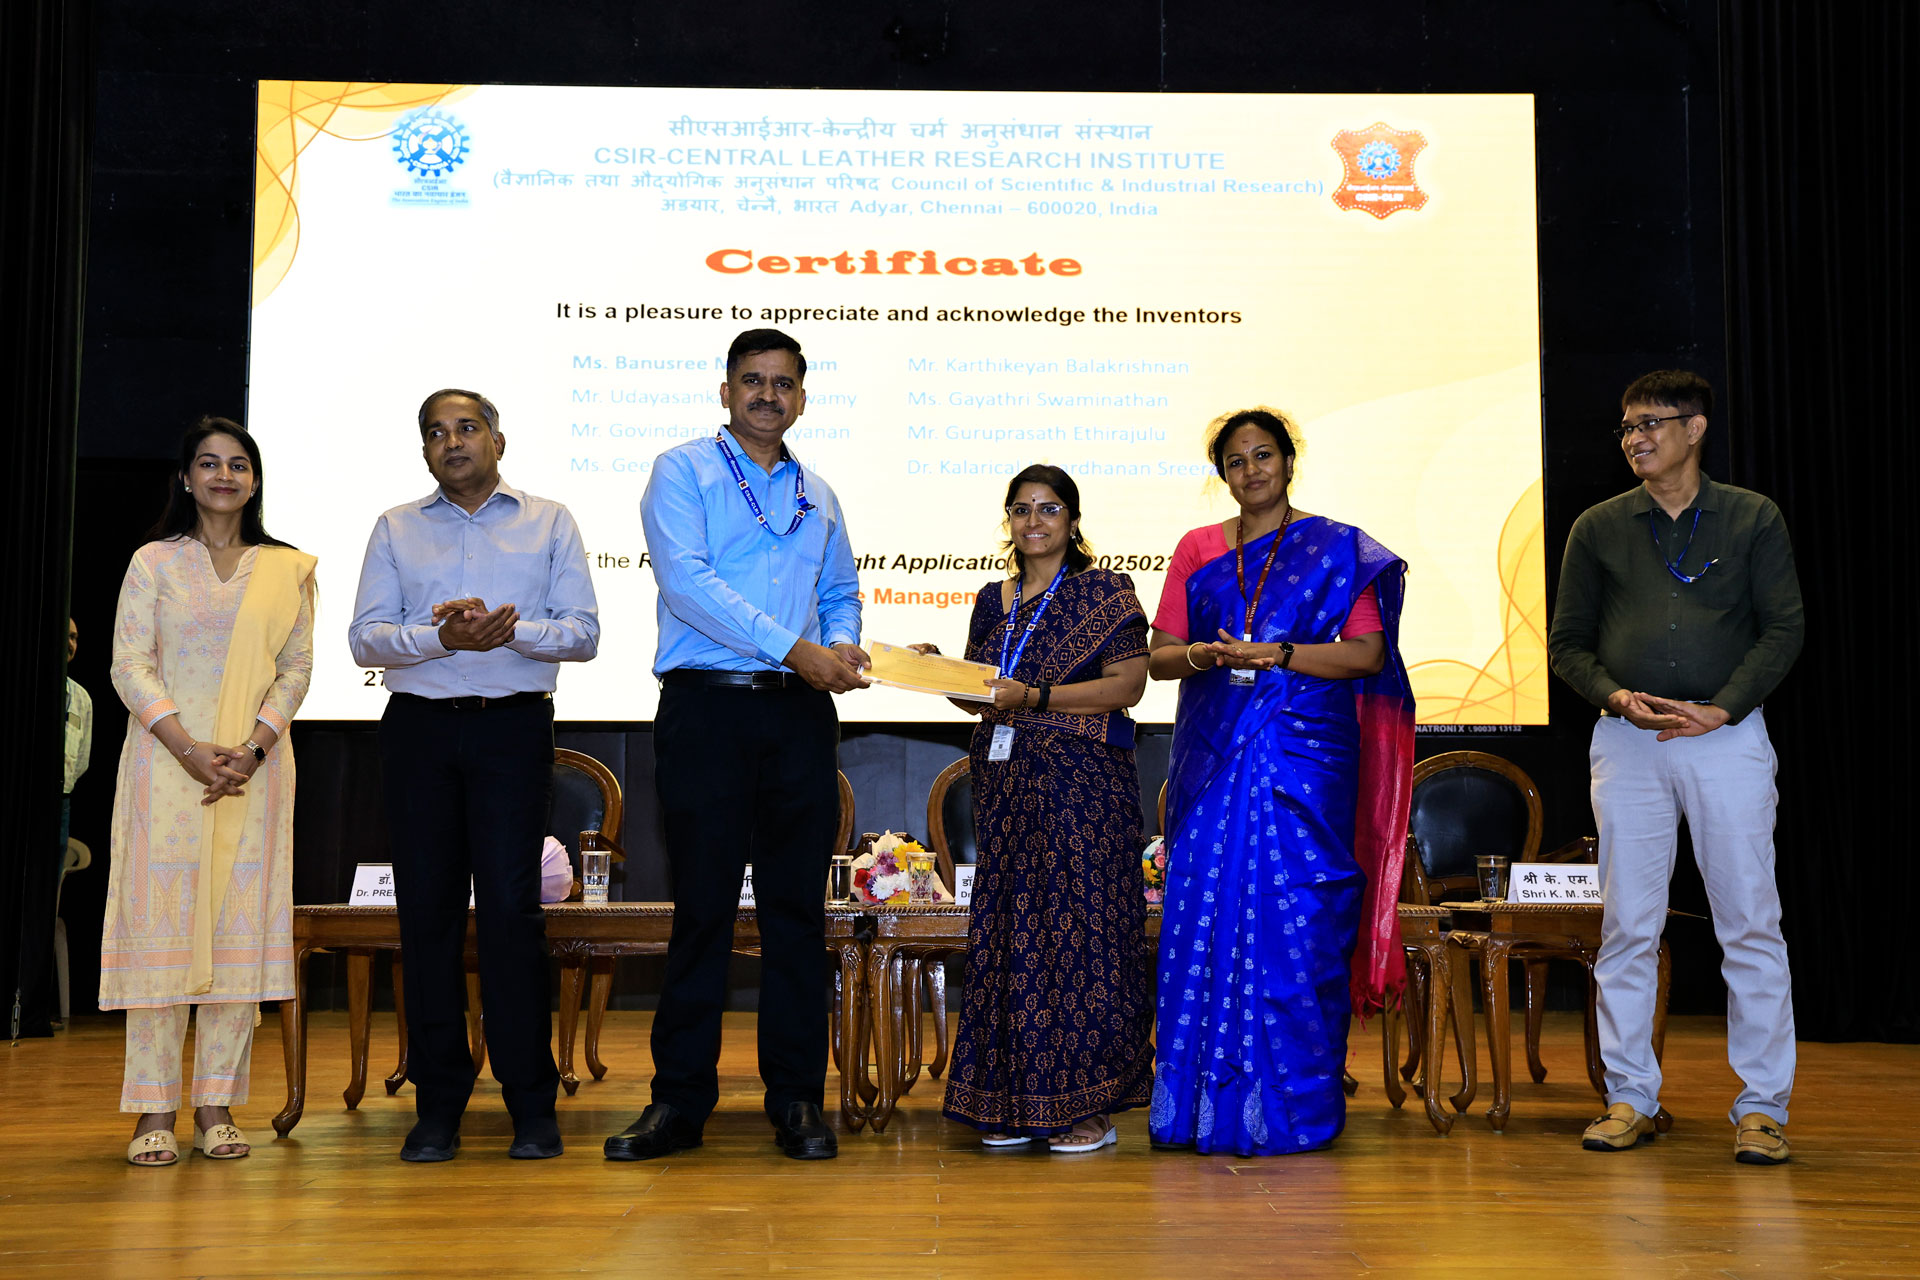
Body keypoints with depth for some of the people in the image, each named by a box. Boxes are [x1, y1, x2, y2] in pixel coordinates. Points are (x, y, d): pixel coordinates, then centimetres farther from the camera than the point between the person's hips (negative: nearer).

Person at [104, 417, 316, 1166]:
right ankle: (154, 1113, 1)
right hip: (166, 766, -1)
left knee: (239, 930, 0)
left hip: (255, 772, 2)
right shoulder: (155, 562, 7)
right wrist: (191, 750, -13)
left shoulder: (289, 570, 11)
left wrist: (252, 749, -9)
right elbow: (130, 666, 0)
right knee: (160, 928, -4)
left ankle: (216, 1108, 7)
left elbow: (297, 670, 6)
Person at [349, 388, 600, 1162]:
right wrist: (442, 636, -13)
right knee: (426, 909, 1)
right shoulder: (395, 529, 16)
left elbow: (582, 633, 2)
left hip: (513, 727, -2)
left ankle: (532, 1105, 0)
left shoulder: (549, 523, 12)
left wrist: (510, 628, -16)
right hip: (418, 727, 2)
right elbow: (365, 637, 4)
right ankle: (437, 1106, 9)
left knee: (511, 906, -7)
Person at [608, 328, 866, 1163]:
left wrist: (843, 643, -1)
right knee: (702, 906, -2)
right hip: (706, 709, -4)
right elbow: (686, 580, -10)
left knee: (797, 908, 5)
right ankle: (679, 1100, 8)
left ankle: (798, 1100, 11)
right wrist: (793, 648, -16)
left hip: (800, 717, 4)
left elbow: (841, 591, 23)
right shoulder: (683, 471, 3)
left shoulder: (817, 497, 19)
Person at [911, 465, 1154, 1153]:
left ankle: (1088, 1105, 1)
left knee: (1078, 926, -6)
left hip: (1084, 781, -5)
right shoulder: (993, 601, 16)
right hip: (1004, 782, 6)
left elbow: (1127, 684, -10)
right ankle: (1017, 1103, 11)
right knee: (1009, 932, 4)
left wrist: (1035, 697, -18)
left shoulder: (1105, 593, -1)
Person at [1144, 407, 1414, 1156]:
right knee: (1206, 915, -1)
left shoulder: (1338, 550, 6)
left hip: (1304, 757, -3)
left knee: (1295, 922, -5)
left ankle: (1292, 1107, 4)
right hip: (1214, 758, 3)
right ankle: (1204, 1104, 6)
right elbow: (1159, 656, 10)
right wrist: (1202, 655, -11)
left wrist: (1275, 654, -13)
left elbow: (1367, 652, -3)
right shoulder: (1197, 550, 14)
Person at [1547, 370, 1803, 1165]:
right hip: (1627, 741, 2)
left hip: (1726, 737, -1)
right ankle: (1631, 1099, 12)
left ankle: (1762, 1106, 7)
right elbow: (1567, 642, 10)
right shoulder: (1597, 528, 10)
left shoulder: (1753, 519, 7)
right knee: (1628, 926, 3)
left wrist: (1722, 708, -9)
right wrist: (1615, 696, -8)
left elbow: (1784, 627, 2)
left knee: (1750, 923, -1)